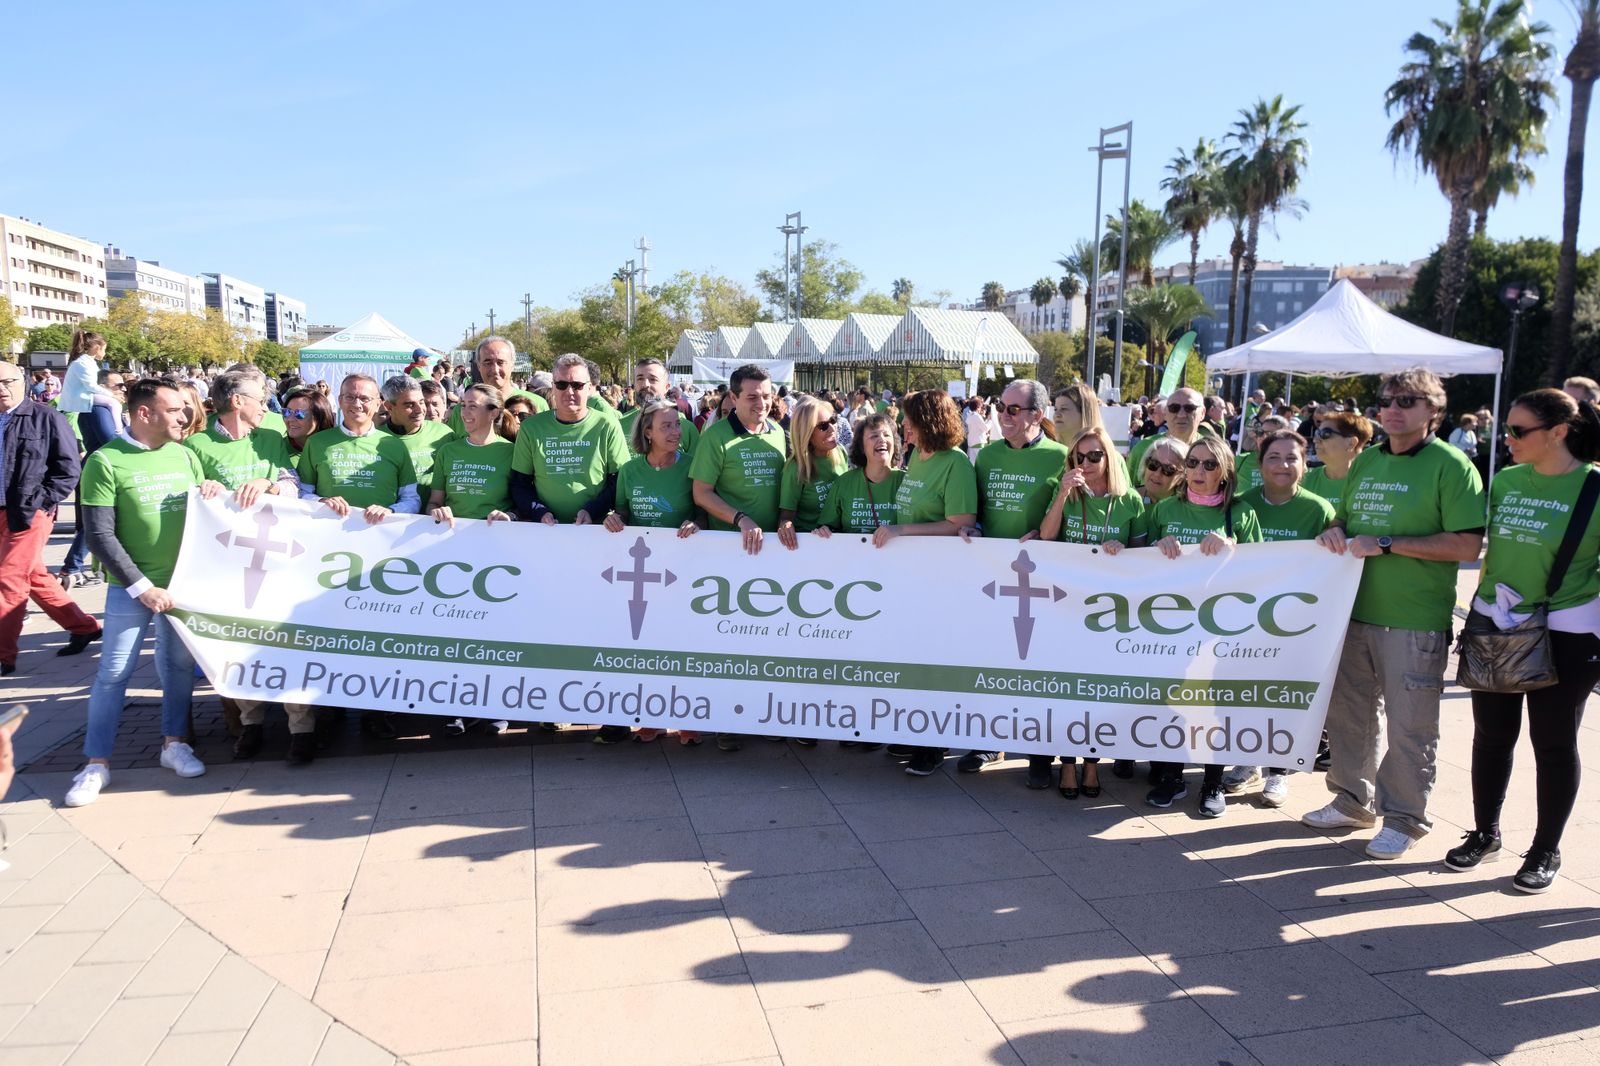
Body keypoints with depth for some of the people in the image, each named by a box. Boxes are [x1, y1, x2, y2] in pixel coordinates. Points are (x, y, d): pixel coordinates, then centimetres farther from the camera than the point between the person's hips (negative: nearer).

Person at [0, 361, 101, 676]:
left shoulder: (45, 417, -6)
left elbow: (68, 468, -7)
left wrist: (38, 502, -12)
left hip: (30, 514, -6)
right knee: (37, 579, 14)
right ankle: (84, 628, 29)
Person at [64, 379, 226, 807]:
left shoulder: (184, 455, 5)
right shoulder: (106, 461, -9)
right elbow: (100, 536, -11)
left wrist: (214, 492, -9)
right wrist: (142, 587, -15)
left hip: (184, 581, 4)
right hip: (131, 588, -4)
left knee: (179, 665, 11)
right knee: (114, 672, 0)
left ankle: (174, 743, 26)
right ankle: (97, 763, 11)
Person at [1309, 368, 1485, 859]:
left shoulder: (1450, 465, -9)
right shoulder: (1366, 461, 12)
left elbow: (1467, 545, -17)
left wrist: (1385, 544, -19)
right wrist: (1335, 532, 1)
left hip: (1416, 621, -7)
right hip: (1355, 611, 7)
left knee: (1409, 725, 3)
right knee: (1349, 710, 16)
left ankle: (1403, 818, 19)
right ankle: (1353, 800, 32)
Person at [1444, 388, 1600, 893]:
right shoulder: (1505, 481, 4)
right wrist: (1478, 609, 11)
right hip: (1495, 629, 5)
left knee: (1554, 743, 8)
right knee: (1492, 734, 13)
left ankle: (1546, 851, 23)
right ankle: (1485, 833, 29)